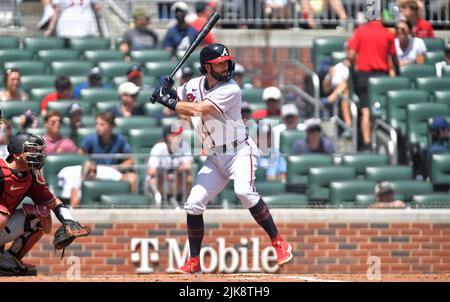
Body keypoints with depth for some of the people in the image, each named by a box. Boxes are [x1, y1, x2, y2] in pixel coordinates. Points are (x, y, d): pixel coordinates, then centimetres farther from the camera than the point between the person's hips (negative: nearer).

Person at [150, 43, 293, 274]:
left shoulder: (230, 90, -18)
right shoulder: (193, 85, 2)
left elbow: (197, 109, -27)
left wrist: (169, 101, -16)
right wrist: (166, 94, -3)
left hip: (240, 152, -6)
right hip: (215, 158, 6)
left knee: (244, 191, -31)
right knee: (193, 205, -1)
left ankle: (279, 243, -23)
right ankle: (194, 262, 12)